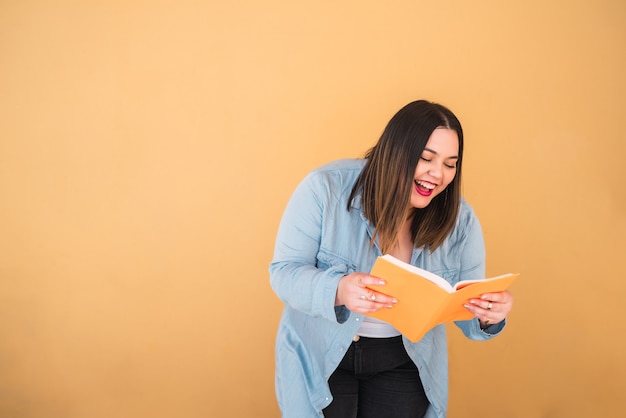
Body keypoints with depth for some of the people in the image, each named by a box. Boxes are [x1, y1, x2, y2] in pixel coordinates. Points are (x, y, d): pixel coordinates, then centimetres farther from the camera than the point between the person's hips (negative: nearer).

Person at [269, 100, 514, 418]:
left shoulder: (460, 220, -11)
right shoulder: (325, 189, -21)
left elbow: (468, 307, -5)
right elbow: (283, 272, -19)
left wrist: (488, 315, -30)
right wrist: (338, 291, -40)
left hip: (403, 364, 3)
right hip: (321, 356, -2)